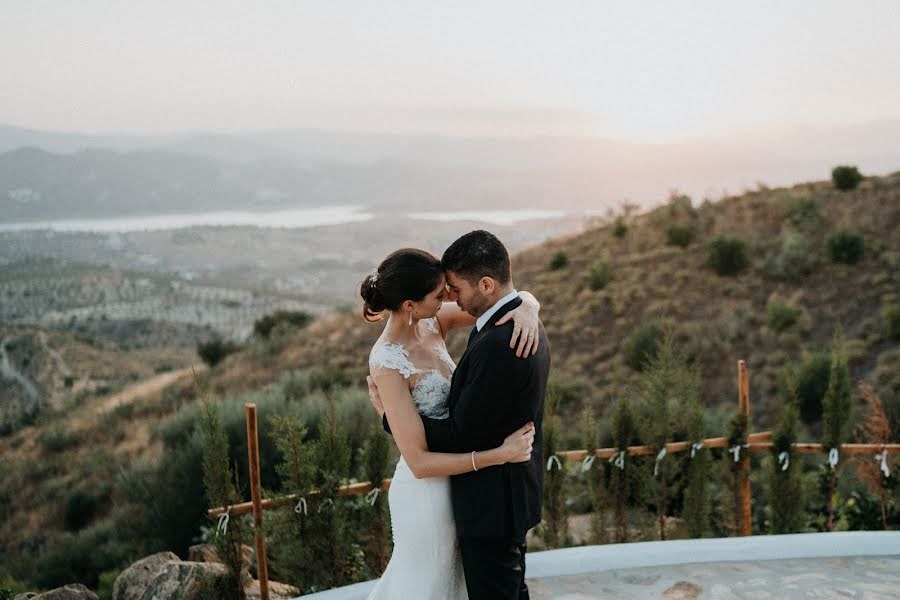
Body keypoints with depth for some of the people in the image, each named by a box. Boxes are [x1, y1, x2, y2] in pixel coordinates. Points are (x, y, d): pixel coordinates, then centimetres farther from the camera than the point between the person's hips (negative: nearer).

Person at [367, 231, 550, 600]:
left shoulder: (497, 345, -28)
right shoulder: (525, 328, 4)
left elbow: (460, 437, -22)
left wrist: (389, 413, -11)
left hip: (490, 501, -10)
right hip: (514, 490, 10)